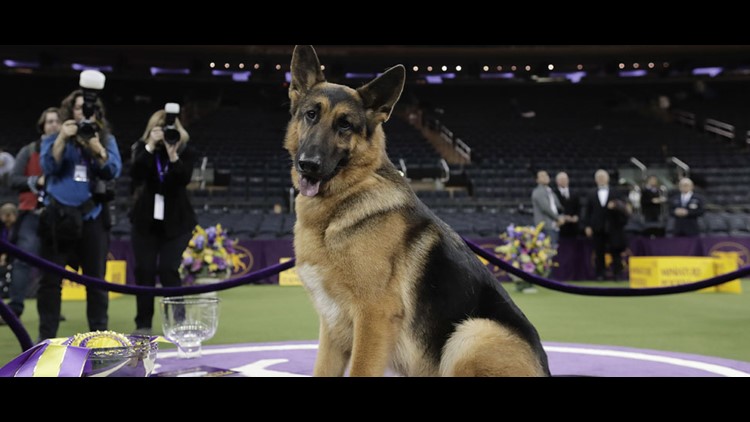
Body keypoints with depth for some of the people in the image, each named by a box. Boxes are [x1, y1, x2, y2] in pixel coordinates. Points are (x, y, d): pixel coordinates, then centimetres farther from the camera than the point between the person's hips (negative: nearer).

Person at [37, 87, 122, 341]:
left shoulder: (107, 140, 7)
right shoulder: (54, 138, 7)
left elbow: (114, 171, -6)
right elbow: (48, 166, -10)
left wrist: (98, 150, -22)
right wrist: (61, 138, -21)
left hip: (92, 217, 0)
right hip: (58, 216, 0)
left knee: (96, 278, 5)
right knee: (51, 278, 0)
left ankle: (99, 332, 14)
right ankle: (46, 335, 9)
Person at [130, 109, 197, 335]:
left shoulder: (186, 151, -2)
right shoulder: (142, 149, 1)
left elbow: (184, 179, -18)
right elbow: (135, 174, -17)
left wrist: (173, 155, -31)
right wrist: (150, 147, -26)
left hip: (176, 222, -2)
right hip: (145, 220, 2)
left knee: (168, 270, -9)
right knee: (144, 271, 0)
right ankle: (143, 324, 10)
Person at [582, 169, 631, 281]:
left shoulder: (616, 194, 11)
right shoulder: (591, 196, 11)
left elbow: (624, 207, 3)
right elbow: (587, 212, 6)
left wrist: (616, 205, -17)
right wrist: (587, 226, -3)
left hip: (613, 228, 0)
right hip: (598, 229, 0)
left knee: (615, 251, -1)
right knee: (599, 253, 1)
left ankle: (617, 274, 5)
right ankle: (600, 275, 7)